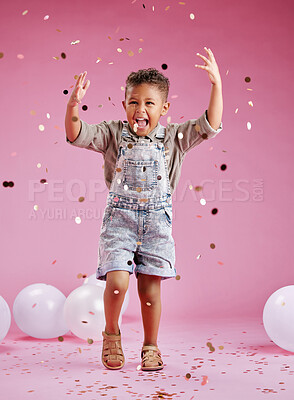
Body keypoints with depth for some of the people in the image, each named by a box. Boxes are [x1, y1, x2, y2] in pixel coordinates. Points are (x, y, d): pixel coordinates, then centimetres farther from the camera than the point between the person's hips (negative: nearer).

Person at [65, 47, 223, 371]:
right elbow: (76, 135, -8)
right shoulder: (113, 134, 1)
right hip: (119, 218, -1)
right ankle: (111, 333, 16)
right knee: (117, 282, -13)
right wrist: (73, 105, -25)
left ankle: (151, 347, 22)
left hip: (156, 221, 1)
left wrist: (216, 85, -14)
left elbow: (210, 125, -5)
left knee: (150, 287, 3)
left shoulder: (174, 138, 3)